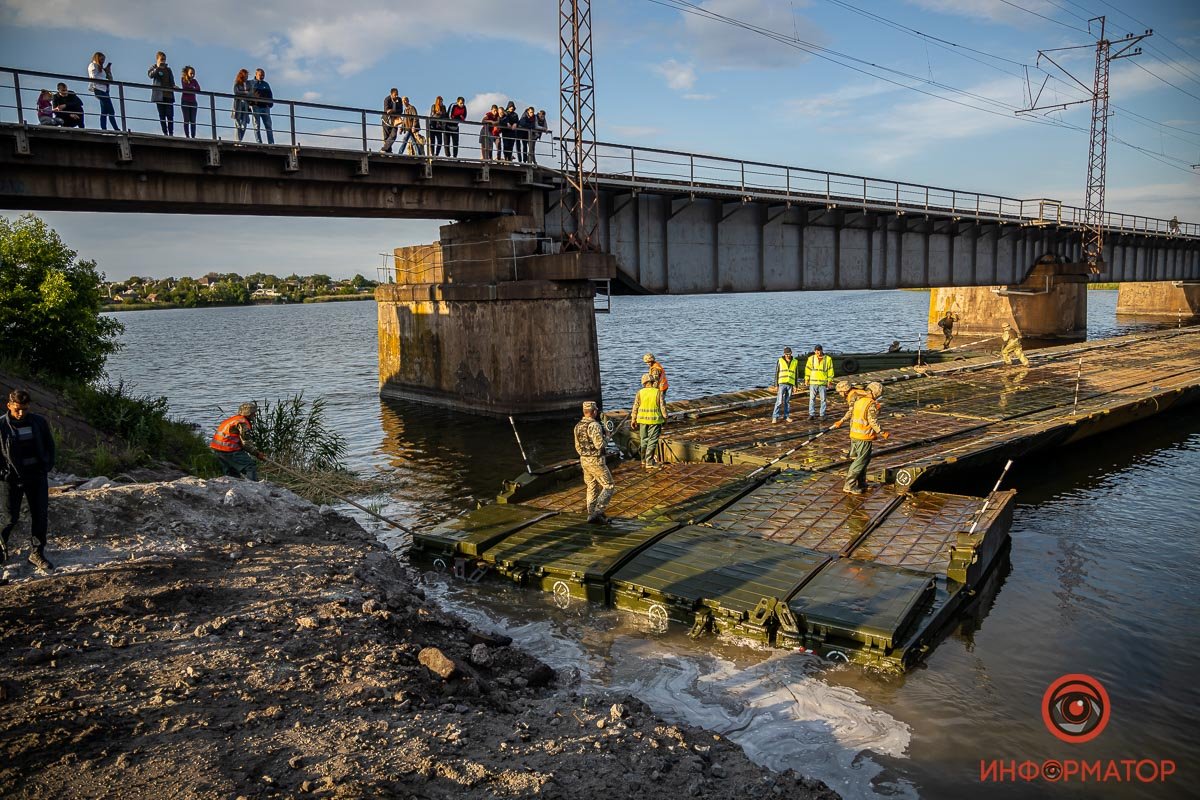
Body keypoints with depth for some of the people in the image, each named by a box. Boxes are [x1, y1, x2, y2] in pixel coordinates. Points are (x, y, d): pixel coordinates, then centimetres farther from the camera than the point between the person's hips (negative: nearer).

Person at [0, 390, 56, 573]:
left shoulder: (39, 422, -1)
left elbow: (50, 446, 10)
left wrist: (47, 467, 3)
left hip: (37, 476, 2)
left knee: (40, 515, 3)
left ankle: (37, 553, 14)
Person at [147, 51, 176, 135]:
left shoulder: (168, 69, 18)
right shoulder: (153, 68, 9)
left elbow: (172, 82, 14)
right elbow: (150, 75, -13)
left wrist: (173, 87, -8)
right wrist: (158, 68, -22)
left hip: (169, 95, 2)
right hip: (159, 95, -2)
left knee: (170, 115, -7)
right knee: (162, 115, -2)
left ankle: (171, 133, -8)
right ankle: (165, 133, -2)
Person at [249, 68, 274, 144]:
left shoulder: (266, 84, 21)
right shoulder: (250, 83, 8)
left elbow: (270, 95, 22)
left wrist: (270, 103, 4)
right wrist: (248, 106, -5)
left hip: (265, 107, 3)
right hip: (255, 106, -3)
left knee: (268, 126, -3)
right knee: (256, 126, -6)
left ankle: (271, 143, -5)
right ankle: (259, 143, -8)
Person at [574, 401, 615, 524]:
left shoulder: (578, 426, 7)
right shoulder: (594, 425, -19)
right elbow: (599, 444, -24)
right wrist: (606, 438, -5)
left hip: (584, 460, 8)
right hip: (596, 461, -8)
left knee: (592, 488, 17)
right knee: (609, 486, 0)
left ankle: (591, 514, 21)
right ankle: (597, 512, -8)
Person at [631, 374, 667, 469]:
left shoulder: (640, 393, -2)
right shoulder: (658, 392, -7)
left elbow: (635, 407, 2)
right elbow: (663, 407, -5)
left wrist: (633, 420, 11)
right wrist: (665, 417, 8)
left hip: (642, 419, 3)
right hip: (655, 420, -3)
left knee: (644, 440, 16)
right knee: (652, 441, 2)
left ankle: (644, 460, 26)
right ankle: (649, 462, 1)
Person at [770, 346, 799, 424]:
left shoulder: (795, 362, 5)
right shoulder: (780, 361, -2)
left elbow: (796, 374, 9)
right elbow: (776, 373, 1)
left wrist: (795, 385, 4)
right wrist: (776, 385, -4)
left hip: (790, 384, 2)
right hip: (782, 383, -2)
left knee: (788, 401, 8)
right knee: (779, 401, -9)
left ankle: (786, 416, 16)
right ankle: (775, 417, -6)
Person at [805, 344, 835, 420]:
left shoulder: (828, 359, 1)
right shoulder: (811, 358, 4)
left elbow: (830, 370, 4)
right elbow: (808, 369, 8)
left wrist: (829, 381, 0)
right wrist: (806, 379, 3)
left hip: (823, 382, -1)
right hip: (813, 382, 1)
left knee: (823, 399, 4)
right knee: (812, 399, 1)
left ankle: (822, 414, 11)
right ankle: (811, 414, 7)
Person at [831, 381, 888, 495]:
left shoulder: (858, 400, 9)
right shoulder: (872, 404, -16)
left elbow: (850, 412, 21)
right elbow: (873, 421, -19)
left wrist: (841, 421, 34)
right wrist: (882, 433, -11)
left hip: (854, 434, 9)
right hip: (864, 437, -9)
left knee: (856, 459, 17)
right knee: (861, 461, -4)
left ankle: (861, 484, 27)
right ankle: (849, 485, -5)